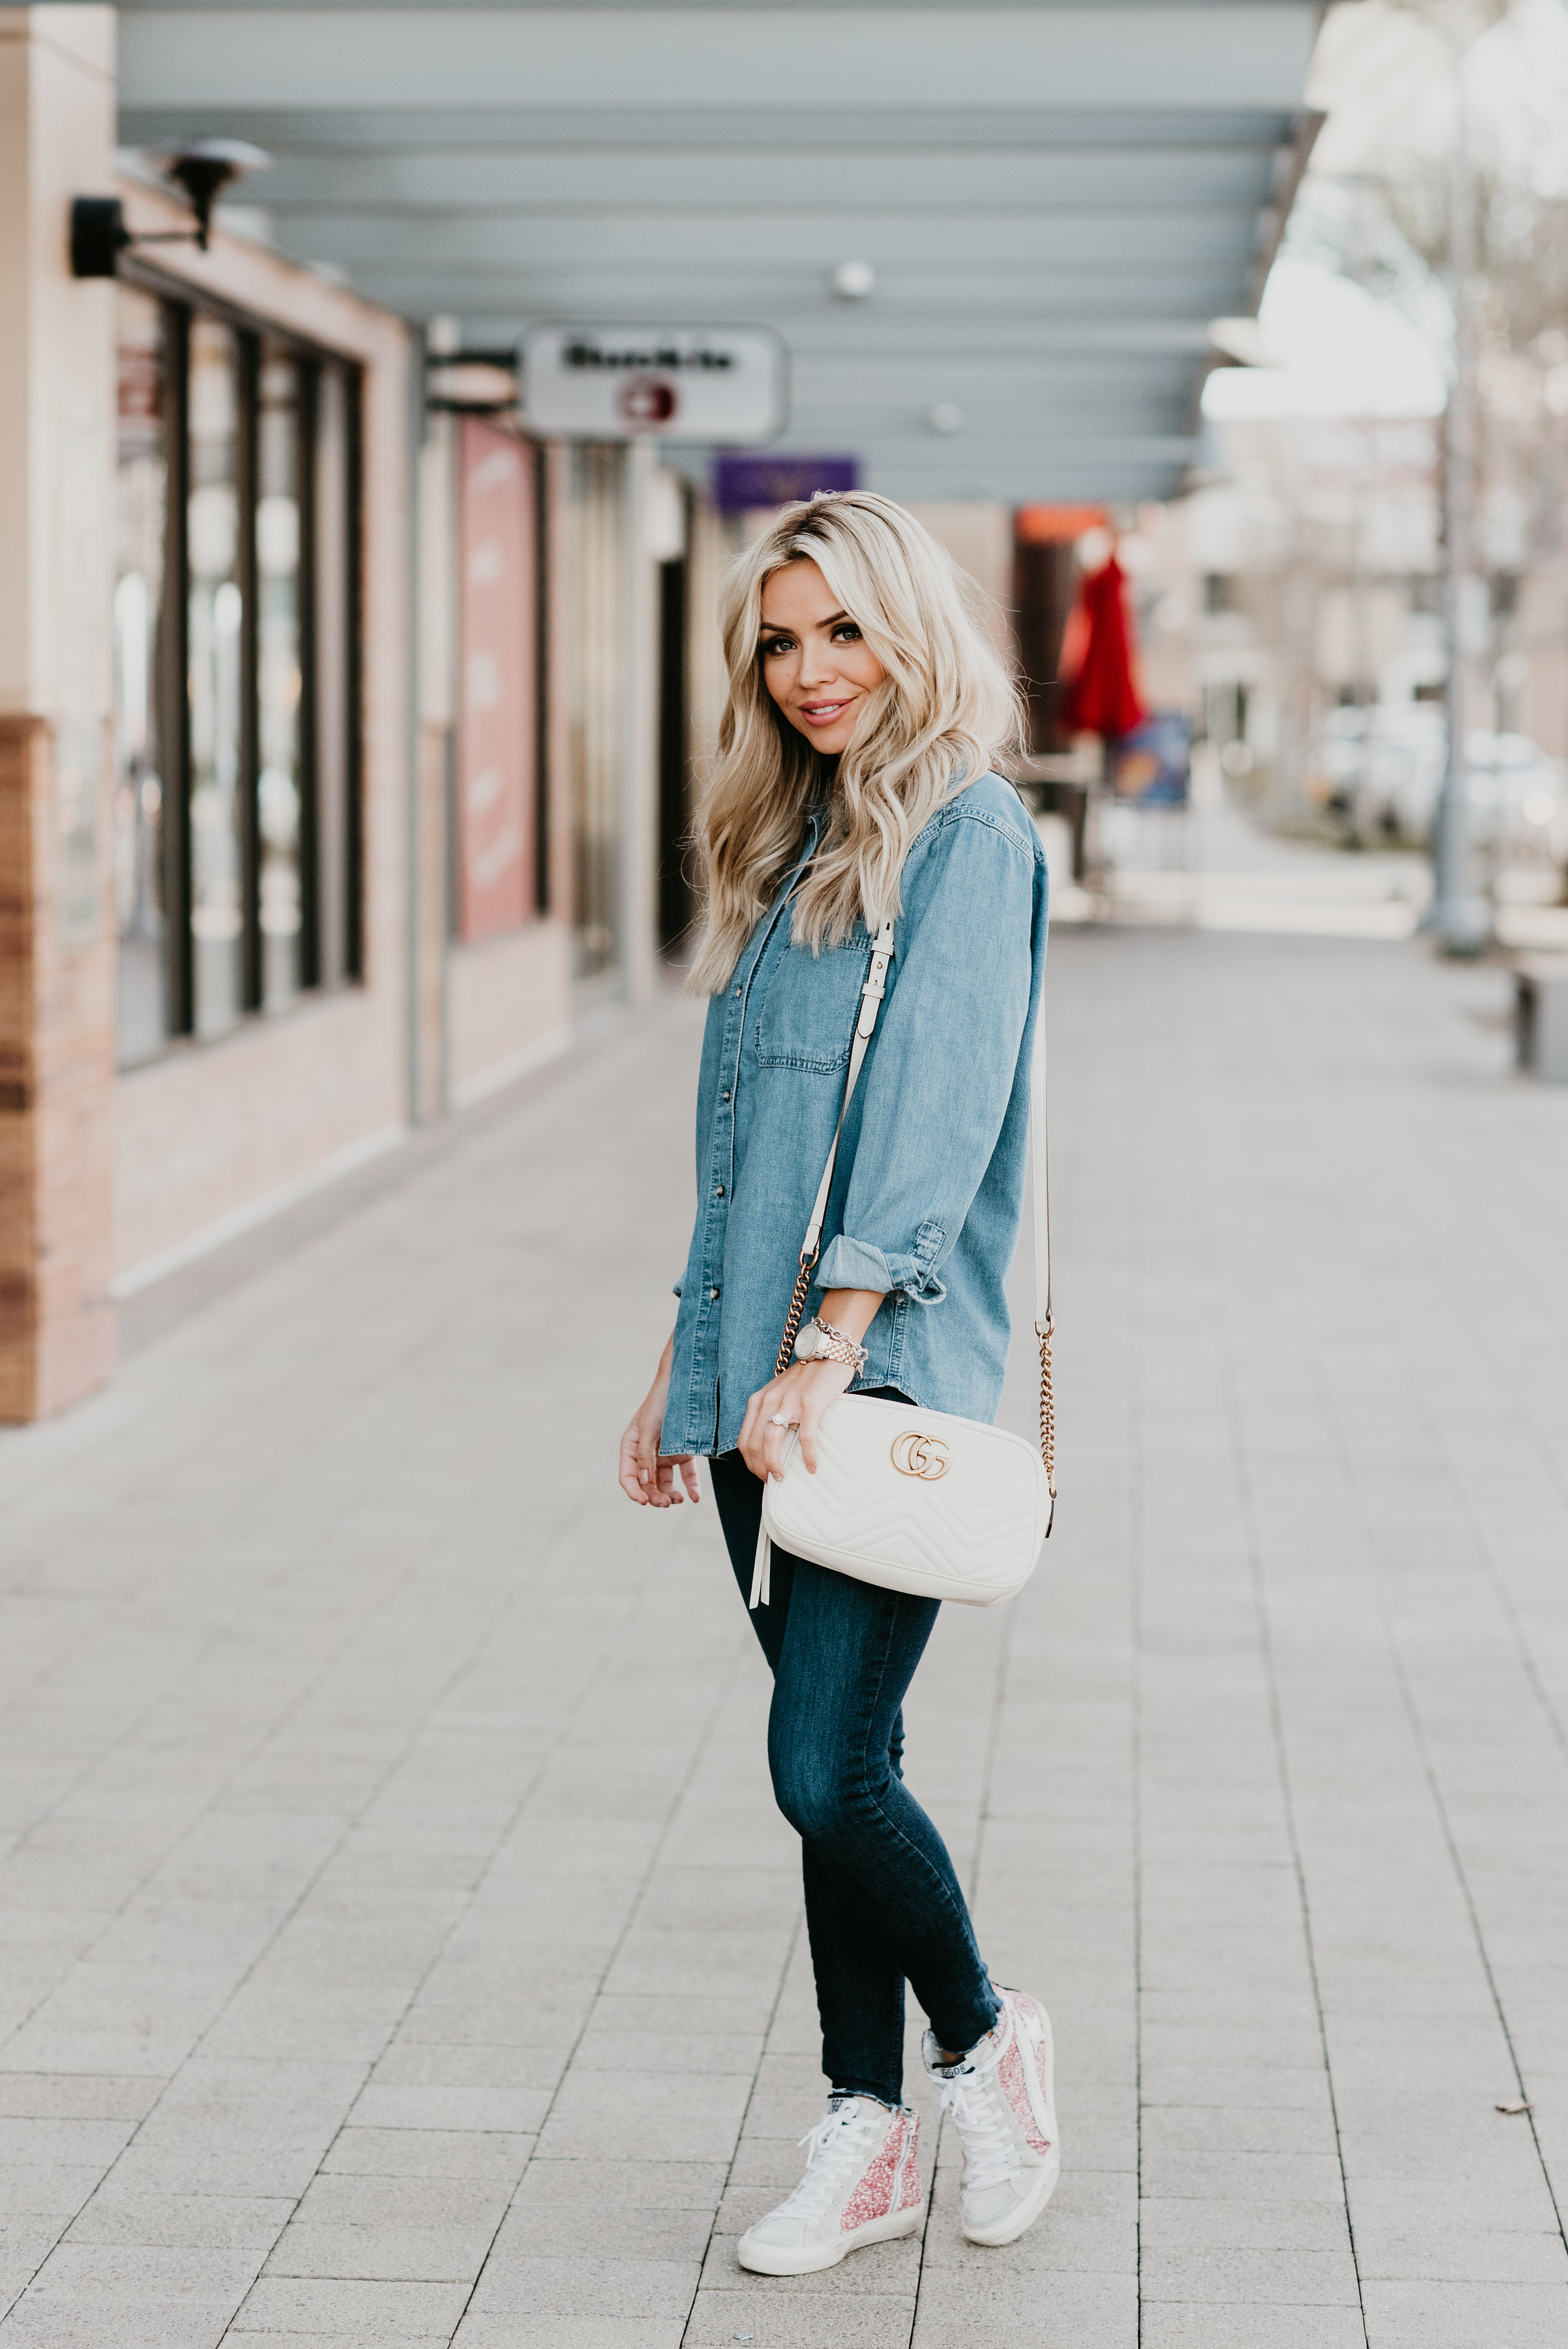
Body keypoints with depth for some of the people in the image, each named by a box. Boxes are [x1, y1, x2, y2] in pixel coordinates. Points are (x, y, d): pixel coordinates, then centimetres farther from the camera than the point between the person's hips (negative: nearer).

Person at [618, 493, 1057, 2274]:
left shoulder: (970, 837, -6)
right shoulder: (788, 845, 18)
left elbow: (936, 1108, -15)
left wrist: (827, 1352, -21)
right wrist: (686, 1361, 18)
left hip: (890, 1372, -7)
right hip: (766, 1379, 7)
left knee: (826, 1761, -11)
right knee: (826, 1765, 9)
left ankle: (983, 2045, 14)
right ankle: (865, 2145, 17)